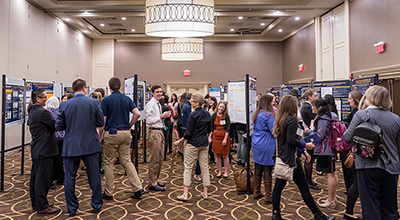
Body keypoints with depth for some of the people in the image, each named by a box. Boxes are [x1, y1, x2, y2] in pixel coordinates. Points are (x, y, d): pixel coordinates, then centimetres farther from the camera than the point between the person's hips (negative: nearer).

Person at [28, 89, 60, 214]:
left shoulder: (32, 112, 13)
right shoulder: (42, 112, -19)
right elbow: (56, 126, -16)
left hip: (36, 149, 11)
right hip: (44, 150, -11)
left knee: (35, 177, 16)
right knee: (43, 178, -3)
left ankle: (35, 203, 28)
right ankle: (42, 206, 5)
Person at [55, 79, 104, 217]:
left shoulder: (64, 105, -4)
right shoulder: (93, 102, -7)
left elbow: (58, 126, 0)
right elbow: (101, 123, -1)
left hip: (71, 147, 1)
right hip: (90, 145, 0)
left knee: (69, 178, 13)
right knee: (94, 176, 12)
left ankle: (72, 209, 22)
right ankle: (97, 205, 23)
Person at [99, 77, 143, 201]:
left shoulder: (106, 100, -6)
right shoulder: (127, 99, 6)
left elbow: (103, 121, -8)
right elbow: (137, 114, -3)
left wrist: (100, 136, 2)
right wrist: (129, 126, 9)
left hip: (111, 133, -4)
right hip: (125, 133, 4)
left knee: (109, 163, 7)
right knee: (127, 161, 11)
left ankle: (108, 193, 17)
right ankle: (137, 188, 4)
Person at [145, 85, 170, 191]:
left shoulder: (158, 104, 17)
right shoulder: (150, 104, -12)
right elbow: (149, 120, -18)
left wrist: (165, 116, 8)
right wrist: (161, 116, -17)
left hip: (160, 131, 10)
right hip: (154, 132, -10)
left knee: (160, 158, 16)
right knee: (154, 159, -4)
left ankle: (155, 180, 29)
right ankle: (152, 184, 7)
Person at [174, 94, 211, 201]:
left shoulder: (192, 115, -15)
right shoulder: (207, 114, 6)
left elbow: (188, 133, -16)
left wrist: (180, 141, -3)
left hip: (193, 144, -6)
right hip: (204, 144, 6)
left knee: (188, 167, 2)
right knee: (204, 167, 11)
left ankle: (185, 194, 4)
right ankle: (205, 193, 18)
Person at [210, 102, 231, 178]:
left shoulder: (226, 116, -4)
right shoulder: (214, 115, 4)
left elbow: (228, 128, -8)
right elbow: (211, 127, 8)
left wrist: (225, 139, -14)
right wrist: (210, 137, 2)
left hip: (224, 136, -3)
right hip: (216, 136, 3)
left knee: (225, 155, 3)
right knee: (218, 155, 8)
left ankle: (226, 172, 14)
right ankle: (219, 172, 19)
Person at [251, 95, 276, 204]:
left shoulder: (256, 114, 10)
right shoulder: (268, 115, -16)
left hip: (257, 145, 8)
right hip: (267, 146, -8)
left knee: (258, 169, 14)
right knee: (267, 171, -1)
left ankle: (257, 193, 25)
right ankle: (269, 197, 8)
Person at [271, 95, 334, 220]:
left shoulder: (280, 119, 11)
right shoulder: (292, 120, -14)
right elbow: (291, 140, -21)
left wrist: (302, 151, 18)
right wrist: (305, 145, -5)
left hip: (281, 157, 9)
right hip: (291, 158, -8)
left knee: (278, 186, 11)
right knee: (304, 188, 3)